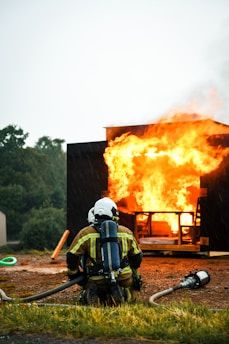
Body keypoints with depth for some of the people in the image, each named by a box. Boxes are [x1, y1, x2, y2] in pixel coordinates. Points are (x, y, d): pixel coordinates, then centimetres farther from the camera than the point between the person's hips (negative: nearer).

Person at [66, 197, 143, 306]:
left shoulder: (85, 233, -2)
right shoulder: (126, 232, 7)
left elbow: (71, 257, -4)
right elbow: (137, 256, 17)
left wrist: (74, 275, 15)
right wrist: (132, 271, 36)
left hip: (97, 282, -1)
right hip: (123, 279, 1)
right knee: (131, 292, 30)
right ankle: (123, 294, -7)